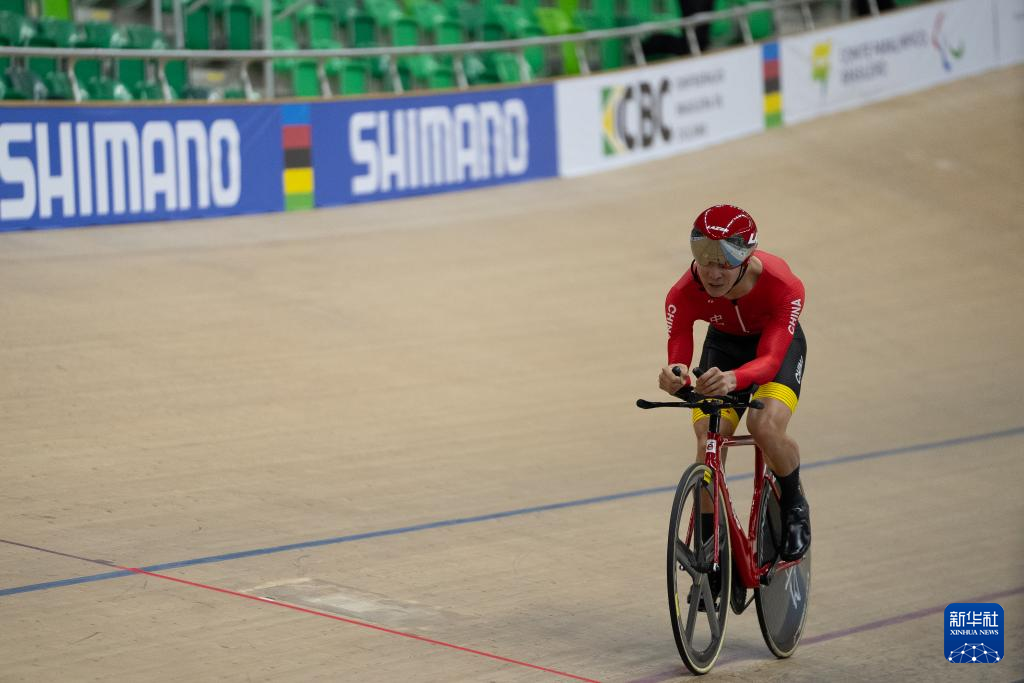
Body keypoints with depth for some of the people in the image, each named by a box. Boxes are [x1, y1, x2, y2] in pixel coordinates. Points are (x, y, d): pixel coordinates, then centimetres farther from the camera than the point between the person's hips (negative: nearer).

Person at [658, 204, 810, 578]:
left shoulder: (782, 285, -38)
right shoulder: (683, 295, -32)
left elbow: (769, 358, -45)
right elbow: (678, 354, -35)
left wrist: (734, 378, -67)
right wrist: (674, 376, -62)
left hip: (778, 343, -2)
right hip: (724, 343, 2)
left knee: (765, 426, -29)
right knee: (708, 440, -19)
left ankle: (794, 506, 2)